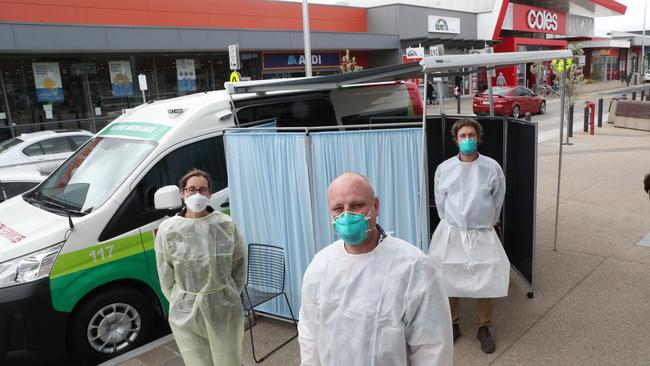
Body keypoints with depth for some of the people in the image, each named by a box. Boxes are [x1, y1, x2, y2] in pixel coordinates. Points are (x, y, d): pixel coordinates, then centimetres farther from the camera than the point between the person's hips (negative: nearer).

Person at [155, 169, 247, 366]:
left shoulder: (226, 224, -6)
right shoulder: (167, 229, -5)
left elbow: (239, 265, 3)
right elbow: (166, 277, 2)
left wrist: (231, 296, 4)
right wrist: (180, 303, 2)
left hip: (224, 308, 0)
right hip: (185, 312, 0)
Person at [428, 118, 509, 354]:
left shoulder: (492, 167, -7)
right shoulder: (444, 169, -5)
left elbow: (497, 201, 7)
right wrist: (451, 224, 12)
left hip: (483, 234, -1)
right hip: (451, 234, 1)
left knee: (485, 282, 5)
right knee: (448, 281, 8)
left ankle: (484, 328, 26)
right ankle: (452, 324, 29)